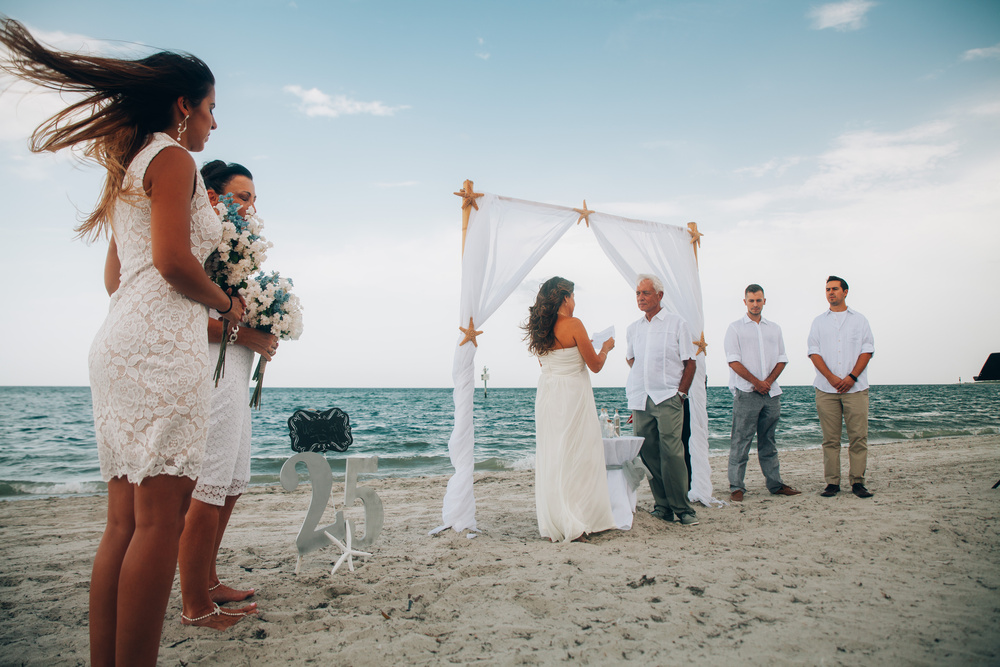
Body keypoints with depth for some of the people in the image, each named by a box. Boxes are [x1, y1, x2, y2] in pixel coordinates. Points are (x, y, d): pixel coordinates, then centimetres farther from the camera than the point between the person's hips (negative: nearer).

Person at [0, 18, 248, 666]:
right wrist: (227, 302, 0)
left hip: (121, 341, 10)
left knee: (124, 523, 9)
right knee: (160, 520, -8)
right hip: (162, 344, -10)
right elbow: (172, 259, -15)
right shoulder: (173, 158, -2)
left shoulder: (129, 166, 26)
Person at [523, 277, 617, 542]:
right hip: (572, 396, -7)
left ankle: (553, 524, 15)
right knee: (578, 458, 1)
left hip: (546, 396, 7)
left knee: (550, 458, 9)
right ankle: (577, 523, 5)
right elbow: (595, 365, -8)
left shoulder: (541, 329, 8)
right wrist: (605, 348, 12)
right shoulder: (573, 324, -11)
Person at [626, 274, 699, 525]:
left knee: (672, 453, -11)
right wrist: (643, 378, 13)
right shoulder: (633, 328, 15)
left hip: (668, 399, -4)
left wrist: (680, 393, -5)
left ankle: (682, 509, -1)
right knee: (649, 455, 4)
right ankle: (662, 506, 14)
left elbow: (689, 362, 2)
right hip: (640, 401, 5)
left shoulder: (677, 324, 3)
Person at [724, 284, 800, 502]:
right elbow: (733, 361, -6)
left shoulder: (774, 329, 16)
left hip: (771, 393, 4)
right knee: (740, 441, -4)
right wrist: (756, 382, -12)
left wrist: (769, 380, -6)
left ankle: (775, 484, 18)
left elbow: (781, 360, 11)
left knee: (768, 442, 12)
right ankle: (736, 487, -1)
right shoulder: (735, 328, 3)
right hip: (746, 393, -4)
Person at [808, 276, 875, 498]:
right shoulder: (819, 322, 13)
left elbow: (867, 350, 4)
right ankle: (832, 482, 5)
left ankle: (857, 482, 5)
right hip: (826, 388, 1)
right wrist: (832, 378, -9)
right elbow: (814, 352, 4)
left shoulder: (859, 319, 11)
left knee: (858, 436, -3)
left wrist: (852, 377, -10)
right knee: (830, 438, 0)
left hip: (855, 387, 0)